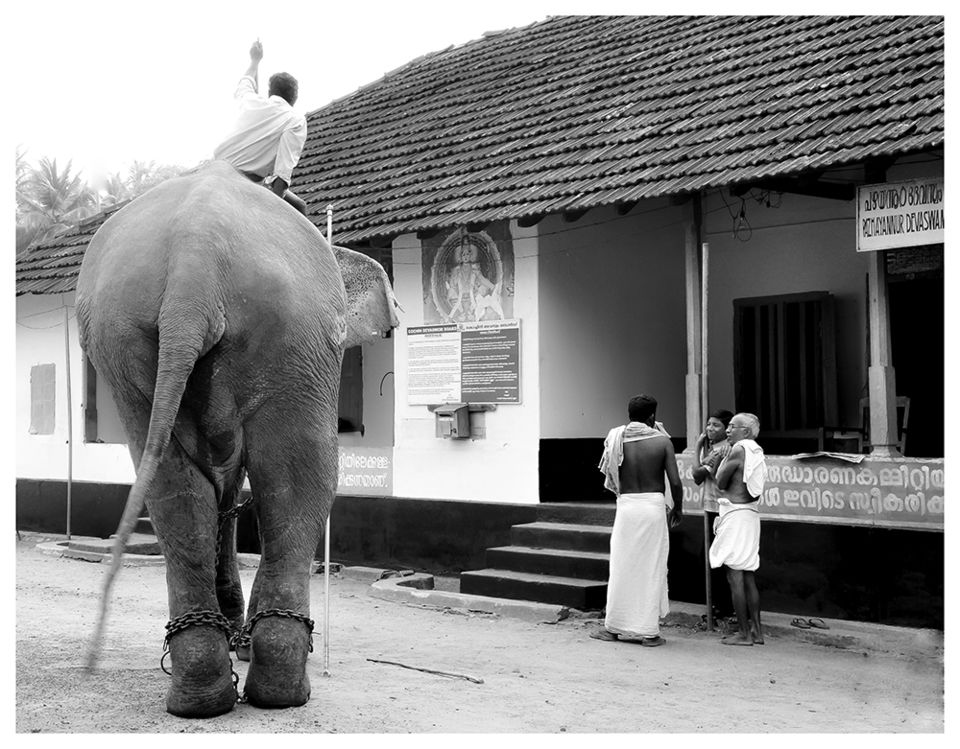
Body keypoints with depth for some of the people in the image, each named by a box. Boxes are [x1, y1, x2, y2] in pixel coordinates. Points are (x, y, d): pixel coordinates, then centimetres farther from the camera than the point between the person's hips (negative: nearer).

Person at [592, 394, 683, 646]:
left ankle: (615, 627, 17)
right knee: (652, 568, 6)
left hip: (626, 505, 1)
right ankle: (649, 631, 8)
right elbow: (675, 482, -6)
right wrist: (677, 508, 9)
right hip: (654, 505, -1)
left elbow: (610, 480, 2)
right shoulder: (662, 441, -5)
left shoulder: (616, 439, -1)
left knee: (622, 567, 11)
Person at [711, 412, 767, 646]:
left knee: (735, 576, -5)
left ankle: (744, 633, -4)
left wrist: (724, 458, 2)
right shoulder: (755, 452, 14)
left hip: (736, 514, -9)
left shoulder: (738, 450, -12)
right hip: (750, 514, 9)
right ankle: (756, 631, 15)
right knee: (748, 576, 13)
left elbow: (720, 482, -7)